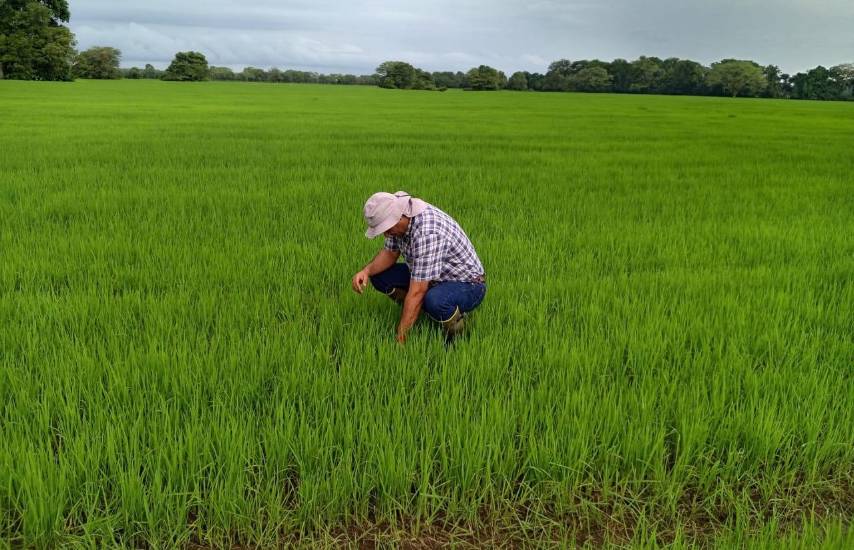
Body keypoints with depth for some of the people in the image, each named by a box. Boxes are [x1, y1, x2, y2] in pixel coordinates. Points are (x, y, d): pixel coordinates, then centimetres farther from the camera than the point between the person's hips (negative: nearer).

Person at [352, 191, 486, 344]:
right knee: (379, 276, -3)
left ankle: (455, 320, -8)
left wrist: (400, 337, -31)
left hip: (467, 284, -8)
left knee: (434, 300, -40)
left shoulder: (427, 232, -36)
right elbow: (389, 253, 7)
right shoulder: (397, 216, -9)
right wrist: (367, 270, -14)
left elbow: (416, 292, -35)